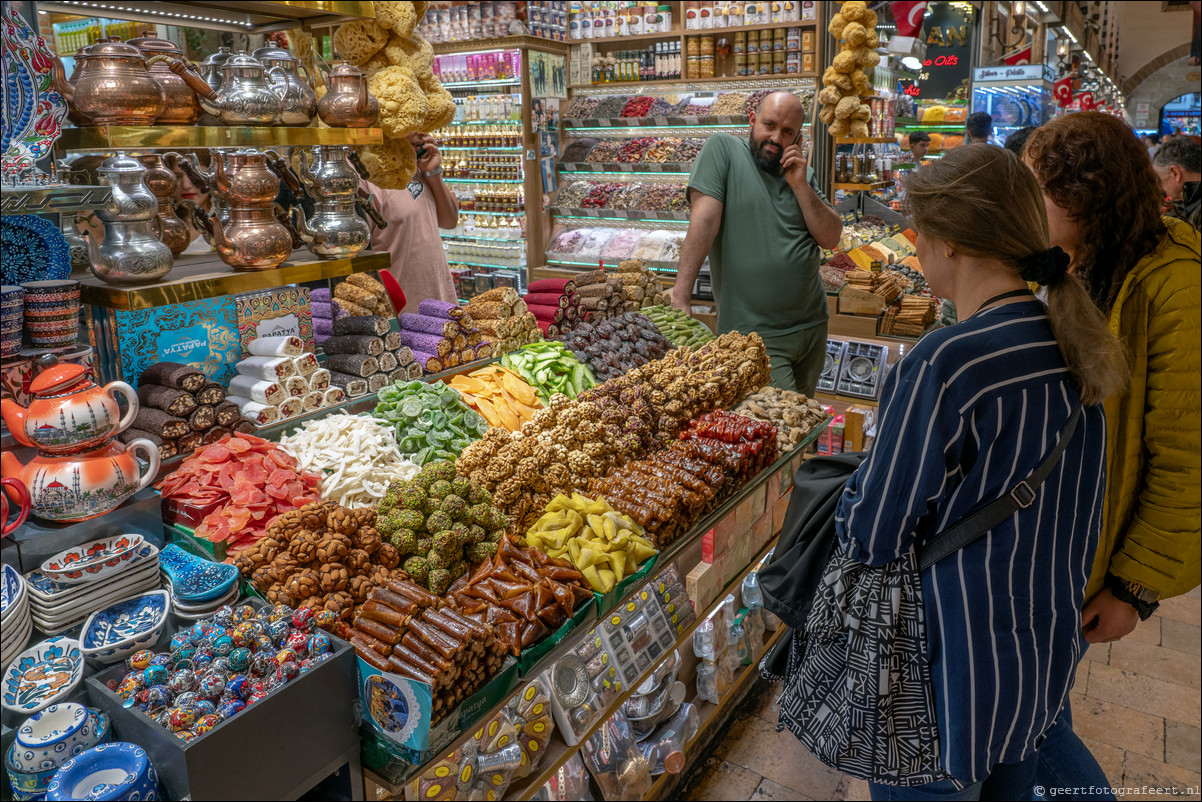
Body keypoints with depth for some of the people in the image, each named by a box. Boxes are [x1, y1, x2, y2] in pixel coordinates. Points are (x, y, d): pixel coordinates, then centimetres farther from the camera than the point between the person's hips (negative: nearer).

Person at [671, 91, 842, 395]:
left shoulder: (802, 174, 11)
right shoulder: (723, 149, -5)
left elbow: (831, 239, 4)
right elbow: (704, 219, -18)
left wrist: (800, 185, -8)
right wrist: (680, 296, -27)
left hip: (813, 326, 6)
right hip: (754, 335, -6)